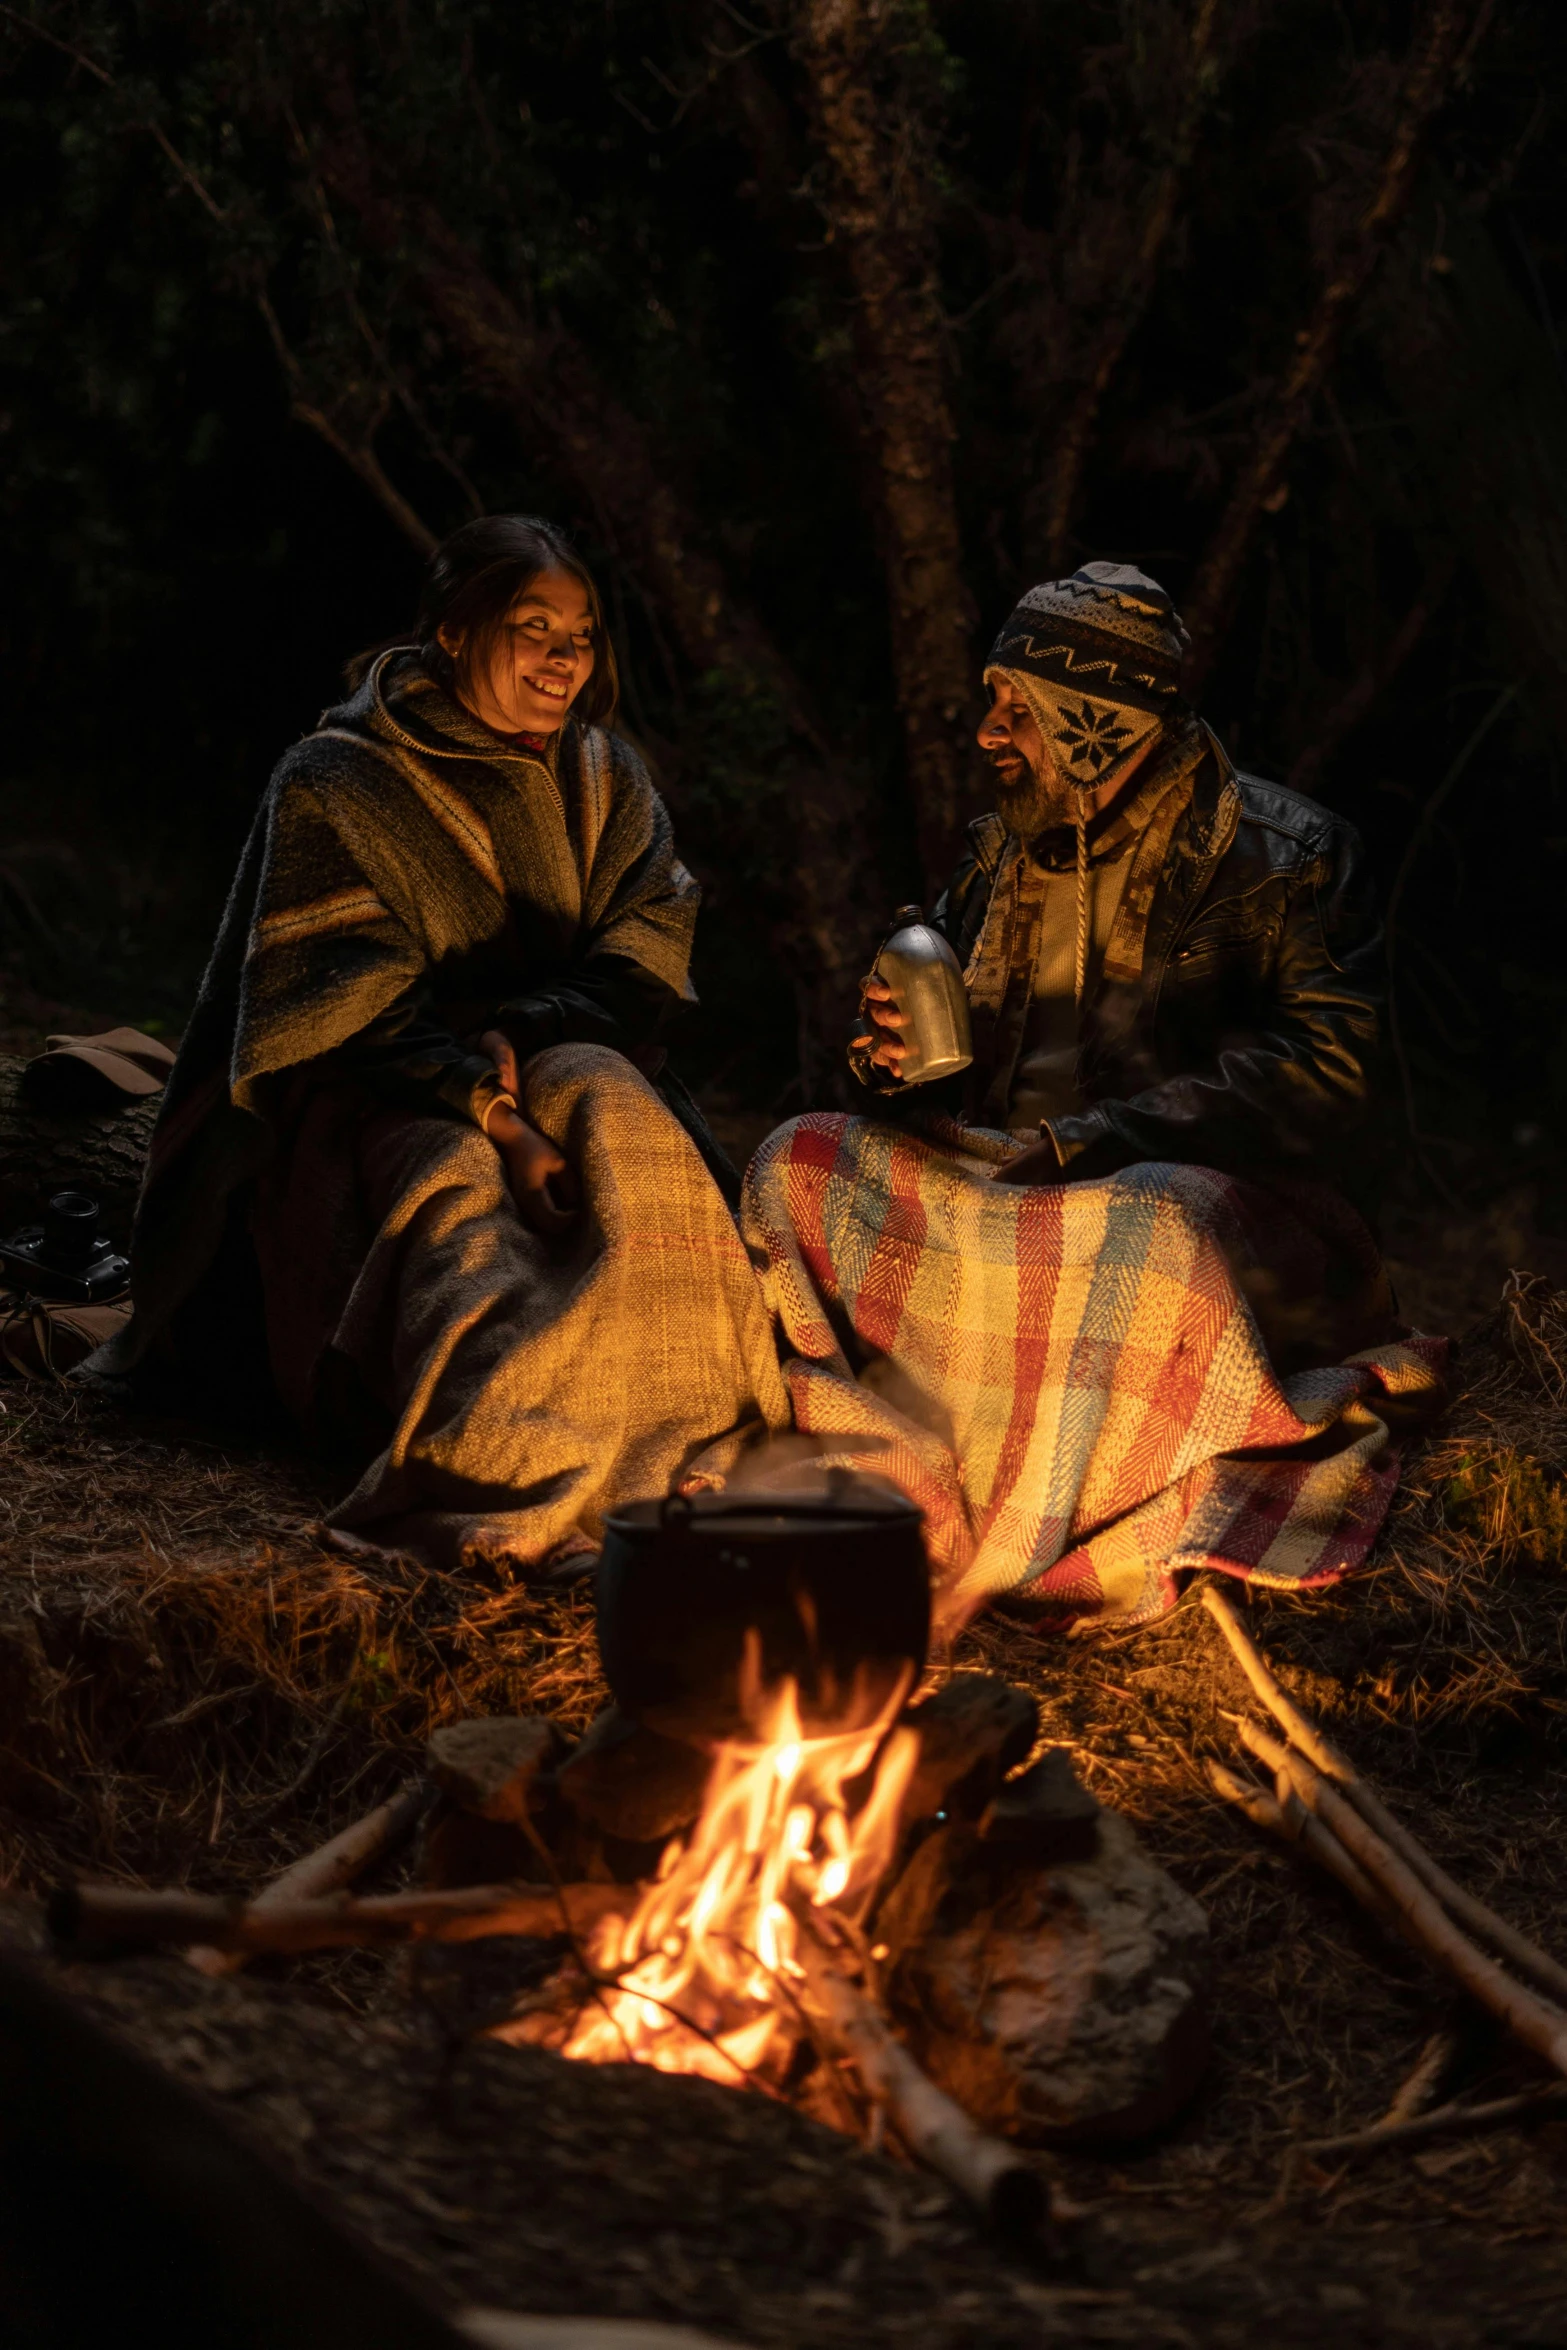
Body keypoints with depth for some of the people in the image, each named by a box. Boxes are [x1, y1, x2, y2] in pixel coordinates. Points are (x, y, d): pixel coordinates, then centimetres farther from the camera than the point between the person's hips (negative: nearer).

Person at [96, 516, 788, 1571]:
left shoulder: (605, 780, 10)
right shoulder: (335, 787, -4)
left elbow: (641, 971, 2)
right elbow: (347, 1008, -13)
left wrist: (514, 1040, -18)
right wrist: (499, 1122, -26)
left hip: (552, 1060, 4)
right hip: (369, 1095, -3)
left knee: (619, 1115, -31)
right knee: (453, 1181, -36)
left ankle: (676, 1444, -43)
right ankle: (533, 1479, -56)